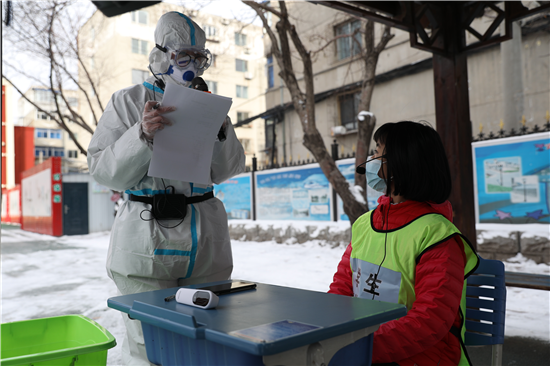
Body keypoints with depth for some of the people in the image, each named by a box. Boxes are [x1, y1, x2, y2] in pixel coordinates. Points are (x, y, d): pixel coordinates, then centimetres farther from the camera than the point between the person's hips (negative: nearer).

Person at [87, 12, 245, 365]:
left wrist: (221, 130, -7)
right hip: (147, 238, -3)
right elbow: (104, 171, -3)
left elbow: (227, 170, 10)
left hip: (207, 242, 3)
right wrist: (143, 134, -18)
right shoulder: (128, 101, 3)